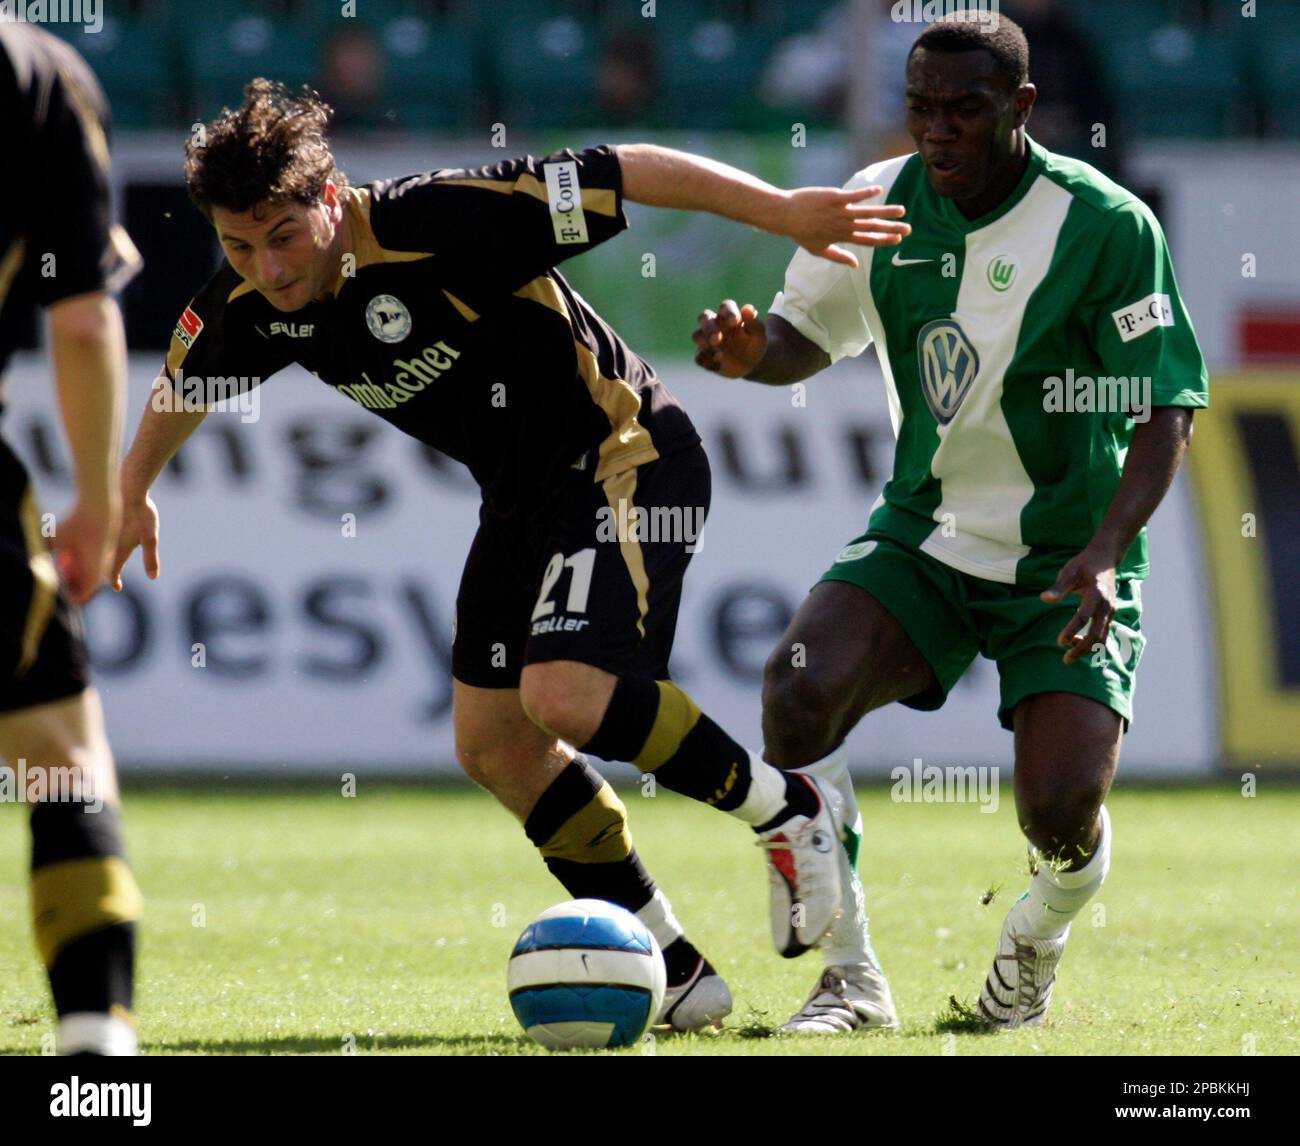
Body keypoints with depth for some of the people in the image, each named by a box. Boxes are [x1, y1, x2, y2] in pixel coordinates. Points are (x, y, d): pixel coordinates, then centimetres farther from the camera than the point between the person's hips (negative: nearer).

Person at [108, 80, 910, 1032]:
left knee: (563, 695, -26)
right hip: (524, 493, 9)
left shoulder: (439, 223, -29)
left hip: (627, 460, -9)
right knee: (493, 745, 5)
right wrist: (133, 490, 33)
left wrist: (782, 209, -24)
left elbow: (629, 174, -25)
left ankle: (784, 810, -5)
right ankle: (671, 971, 14)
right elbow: (186, 379, 18)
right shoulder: (253, 306, -6)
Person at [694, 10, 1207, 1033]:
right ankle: (851, 980, -11)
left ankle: (1035, 945, 21)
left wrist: (1103, 553, -27)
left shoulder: (1105, 226, -15)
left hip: (1064, 560, -3)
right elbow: (808, 338, 11)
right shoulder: (878, 205, -3)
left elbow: (1168, 412, -14)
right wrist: (752, 352, -14)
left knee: (1063, 810, -19)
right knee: (798, 691, -24)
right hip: (922, 537, 3)